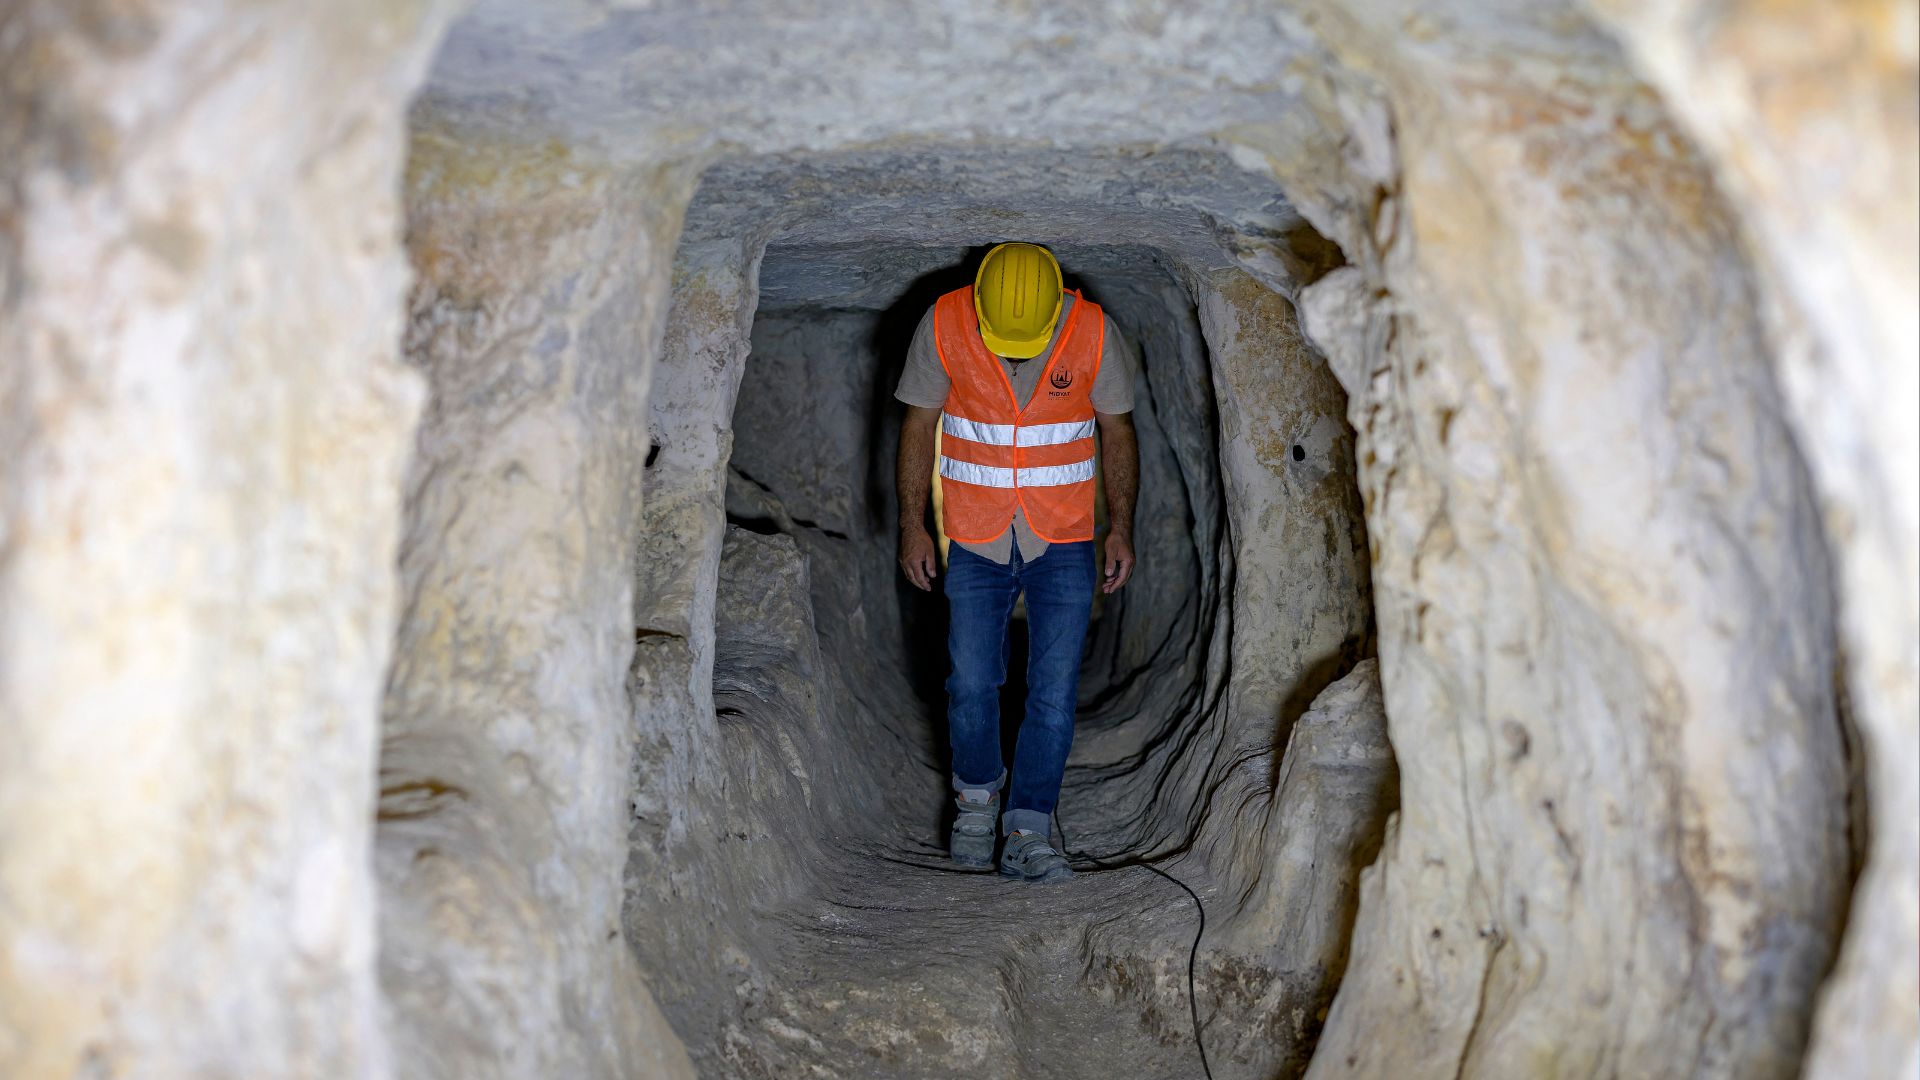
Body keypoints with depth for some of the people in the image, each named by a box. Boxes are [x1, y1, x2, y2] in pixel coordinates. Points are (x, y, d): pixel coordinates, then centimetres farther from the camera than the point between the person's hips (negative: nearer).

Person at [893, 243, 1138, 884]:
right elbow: (919, 426, 0)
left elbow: (1117, 432, 2)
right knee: (972, 682, 0)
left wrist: (1121, 529, 0)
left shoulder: (1092, 332, -12)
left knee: (1055, 690, -5)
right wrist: (912, 526, -1)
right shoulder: (943, 326, -12)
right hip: (975, 541, 0)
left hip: (1064, 542, 0)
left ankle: (1027, 835, 4)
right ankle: (977, 794, 28)